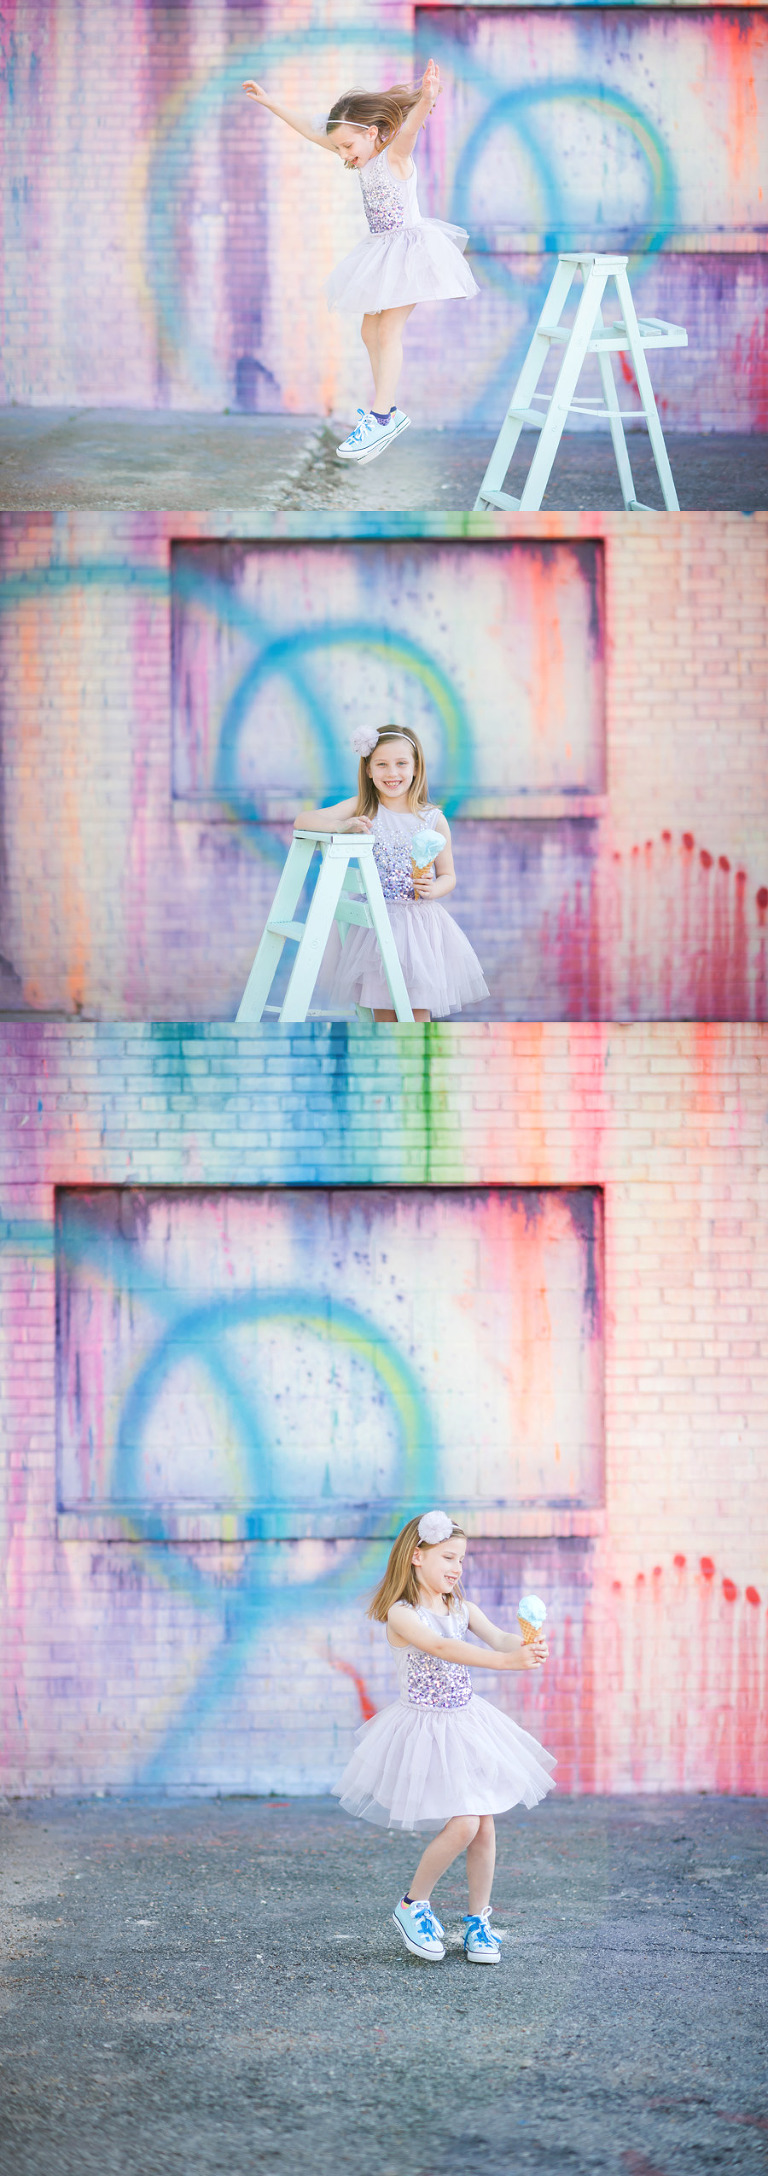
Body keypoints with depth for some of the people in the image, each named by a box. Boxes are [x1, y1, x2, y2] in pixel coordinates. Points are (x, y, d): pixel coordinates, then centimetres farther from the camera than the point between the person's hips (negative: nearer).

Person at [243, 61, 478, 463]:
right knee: (370, 330, 11)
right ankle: (386, 411, 20)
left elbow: (411, 124, -38)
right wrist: (268, 101, 13)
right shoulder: (363, 157, 6)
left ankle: (380, 419, -11)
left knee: (388, 332, -11)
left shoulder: (396, 154, -16)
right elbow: (309, 131, 12)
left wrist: (427, 98, -59)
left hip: (407, 251, -9)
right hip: (380, 251, 9)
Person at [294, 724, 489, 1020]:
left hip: (419, 918, -1)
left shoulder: (434, 820, -2)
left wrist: (433, 889, -16)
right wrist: (342, 825, -25)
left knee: (417, 1013, -1)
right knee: (382, 1011, 7)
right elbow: (302, 821, -8)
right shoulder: (361, 809, -1)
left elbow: (448, 876, 7)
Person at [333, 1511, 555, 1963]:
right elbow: (441, 1648, -30)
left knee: (484, 1826, 4)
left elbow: (498, 1637, -11)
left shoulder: (463, 1610, 5)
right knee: (462, 1826, -14)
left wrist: (527, 1648, -36)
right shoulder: (400, 1615, -14)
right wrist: (504, 1661, -43)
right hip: (426, 1728, -6)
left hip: (468, 1723, 6)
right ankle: (413, 1905, 8)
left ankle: (478, 1921, 20)